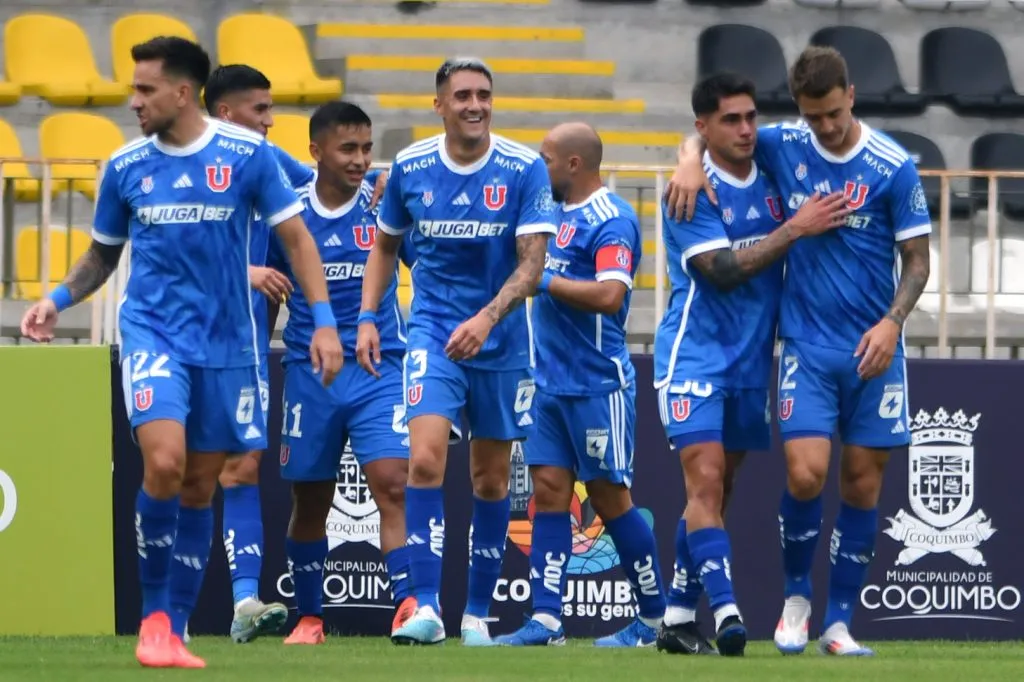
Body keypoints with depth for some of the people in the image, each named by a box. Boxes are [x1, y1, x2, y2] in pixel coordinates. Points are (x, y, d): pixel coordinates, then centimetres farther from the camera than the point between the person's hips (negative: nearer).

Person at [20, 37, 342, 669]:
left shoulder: (247, 154, -4)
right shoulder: (125, 166, 2)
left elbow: (297, 238, 1)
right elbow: (102, 254, 15)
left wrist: (325, 321, -7)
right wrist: (58, 300, -3)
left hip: (225, 343, 1)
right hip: (153, 332, 0)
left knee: (199, 488, 5)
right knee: (164, 463, -20)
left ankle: (173, 632, 15)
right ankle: (154, 616, -4)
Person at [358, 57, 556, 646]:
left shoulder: (525, 170, -9)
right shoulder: (410, 168, -3)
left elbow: (532, 264, -14)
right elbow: (385, 245, 13)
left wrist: (487, 319, -27)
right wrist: (368, 317, 4)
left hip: (500, 338, 0)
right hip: (433, 330, 0)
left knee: (492, 479, 7)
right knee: (426, 459, -19)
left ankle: (478, 613, 19)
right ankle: (426, 607, -19)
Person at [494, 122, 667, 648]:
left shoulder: (612, 221, -14)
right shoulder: (557, 213, 14)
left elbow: (608, 294, -27)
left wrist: (543, 280, -19)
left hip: (597, 383, -8)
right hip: (551, 382, 8)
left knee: (610, 497, -1)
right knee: (549, 489, 1)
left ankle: (656, 618, 11)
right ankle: (546, 619, -2)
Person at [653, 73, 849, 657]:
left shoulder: (774, 176, 6)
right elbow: (723, 271, -20)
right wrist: (796, 228, -21)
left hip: (752, 360, 6)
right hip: (695, 352, -6)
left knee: (717, 492, 9)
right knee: (706, 480, -17)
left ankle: (679, 618, 14)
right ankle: (726, 611, -26)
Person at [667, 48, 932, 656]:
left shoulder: (893, 167, -6)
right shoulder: (785, 147, 0)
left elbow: (917, 259, -1)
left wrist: (892, 321, -16)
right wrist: (693, 160, -7)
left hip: (872, 348, 0)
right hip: (807, 344, 0)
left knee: (863, 482, 2)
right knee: (805, 473, -13)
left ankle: (840, 622, 11)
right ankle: (797, 595, 11)